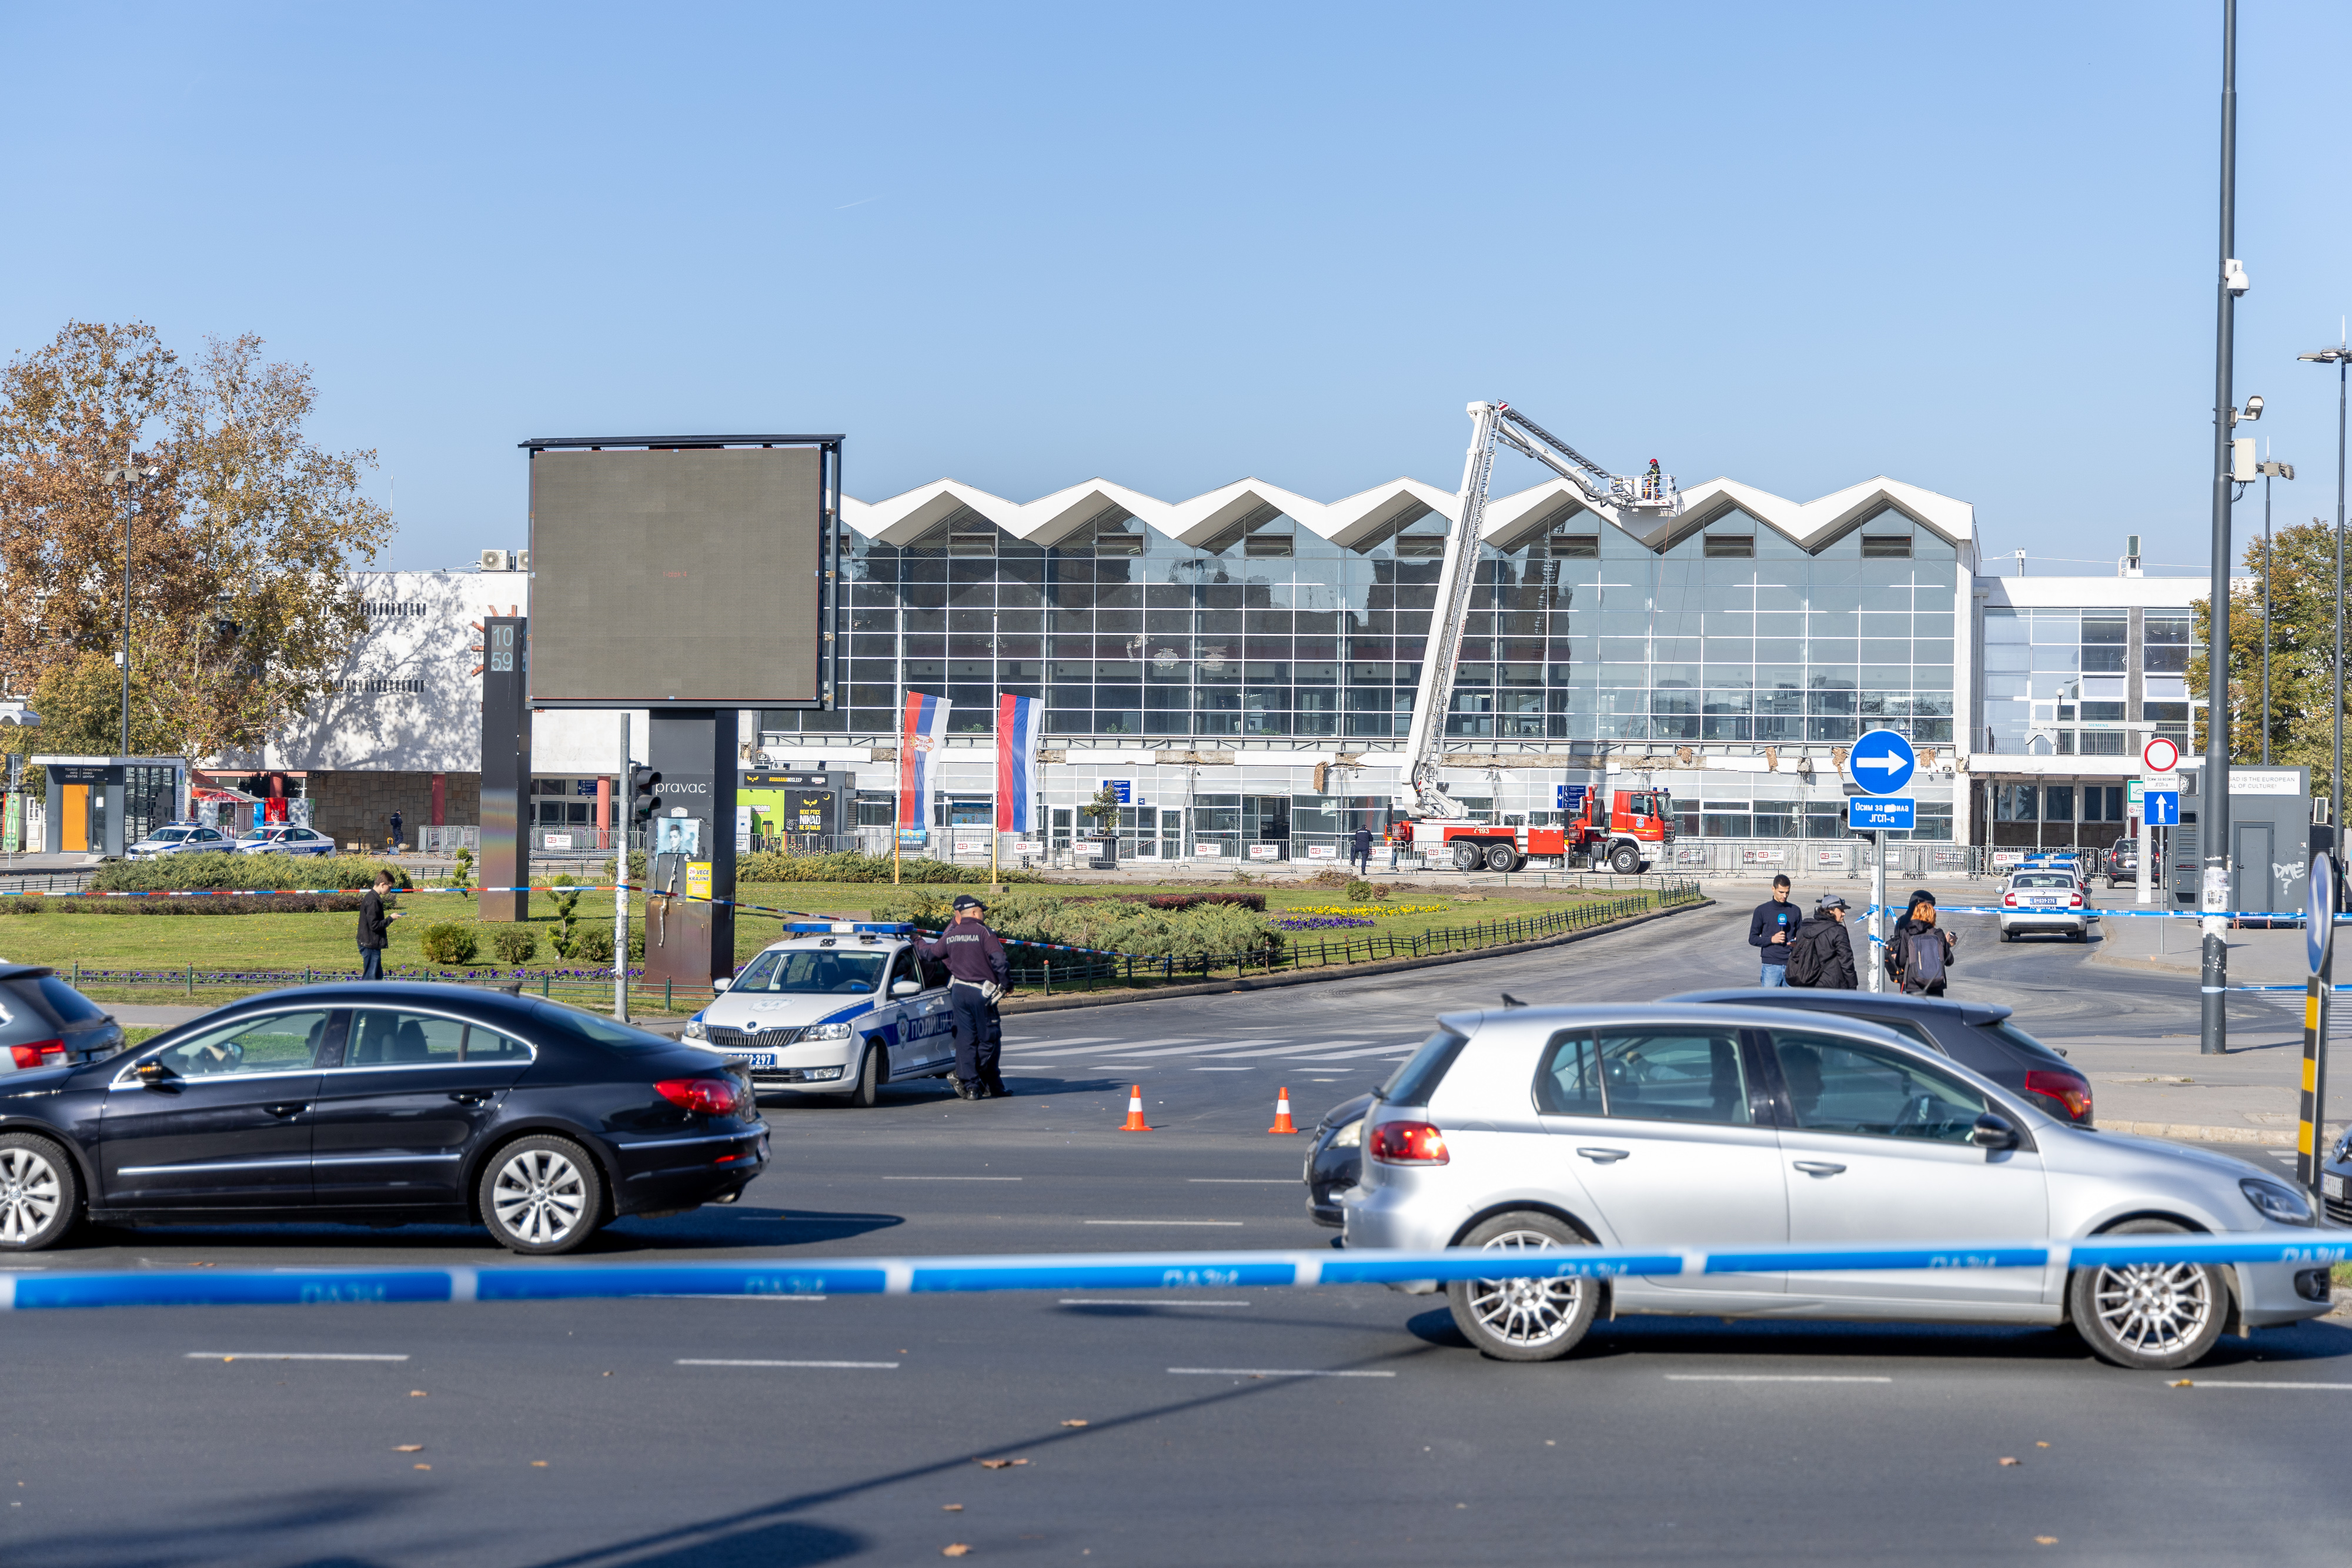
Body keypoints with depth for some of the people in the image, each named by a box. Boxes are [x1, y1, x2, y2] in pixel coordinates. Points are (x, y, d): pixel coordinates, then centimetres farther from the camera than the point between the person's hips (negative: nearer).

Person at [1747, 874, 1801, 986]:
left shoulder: (1795, 911, 11)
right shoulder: (1762, 910, 3)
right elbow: (1753, 939, 4)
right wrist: (1772, 939, -13)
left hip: (1791, 964, 3)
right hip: (1771, 965, -2)